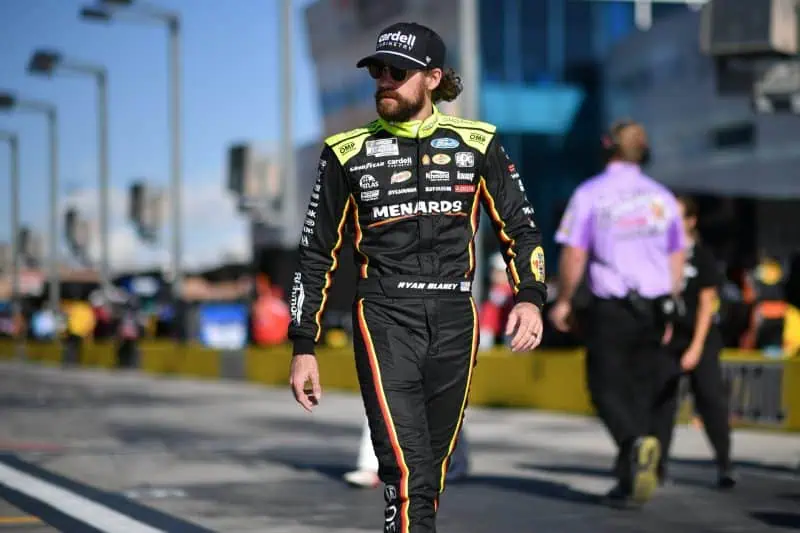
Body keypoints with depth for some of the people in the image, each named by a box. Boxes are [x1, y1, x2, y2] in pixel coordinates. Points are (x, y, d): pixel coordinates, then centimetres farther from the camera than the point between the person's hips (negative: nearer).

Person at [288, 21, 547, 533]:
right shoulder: (348, 153, 5)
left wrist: (530, 296, -8)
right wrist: (304, 346, 5)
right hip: (384, 318, -2)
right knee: (407, 471, -15)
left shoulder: (477, 143, 7)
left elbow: (520, 226, 11)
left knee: (434, 467, 8)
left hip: (455, 320, 2)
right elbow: (317, 252, 9)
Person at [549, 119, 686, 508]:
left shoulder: (590, 194, -5)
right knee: (640, 388, 10)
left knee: (607, 387, 1)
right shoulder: (662, 197, 9)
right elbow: (677, 260, 14)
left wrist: (562, 301, 5)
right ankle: (628, 482, 9)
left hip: (611, 306, -4)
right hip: (654, 306, 4)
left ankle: (636, 441, -29)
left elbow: (573, 256, -8)